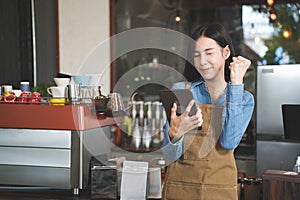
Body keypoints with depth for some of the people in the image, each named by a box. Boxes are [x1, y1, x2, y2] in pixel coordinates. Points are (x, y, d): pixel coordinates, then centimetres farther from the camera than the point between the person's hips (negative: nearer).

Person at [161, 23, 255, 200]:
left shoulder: (244, 98, 1)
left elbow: (229, 142, -18)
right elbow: (170, 155, -8)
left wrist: (236, 84, -14)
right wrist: (175, 133, -30)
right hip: (179, 186, -1)